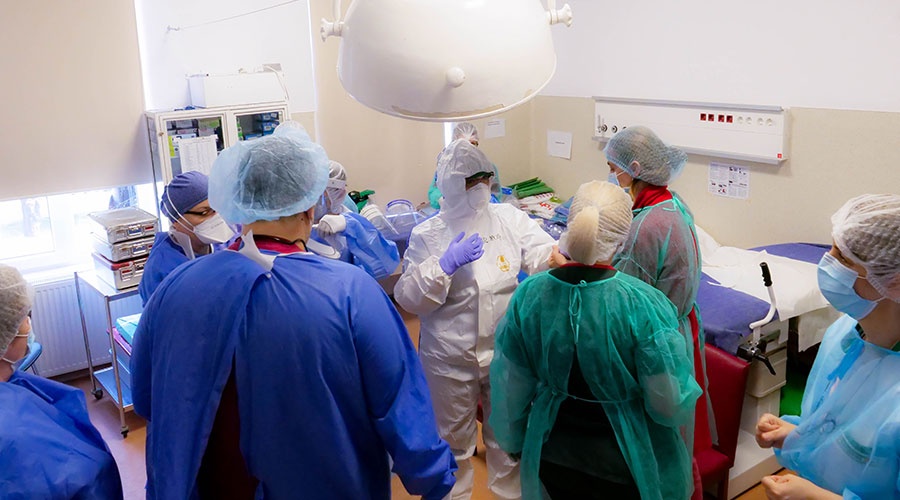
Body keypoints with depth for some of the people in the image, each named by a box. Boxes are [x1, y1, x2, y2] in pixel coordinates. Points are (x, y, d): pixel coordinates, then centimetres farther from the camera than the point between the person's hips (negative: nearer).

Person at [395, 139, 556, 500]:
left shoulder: (508, 217, -3)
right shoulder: (427, 235, -8)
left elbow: (544, 255, -16)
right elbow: (408, 298, -13)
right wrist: (446, 264, -25)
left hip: (506, 350, 2)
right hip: (451, 357, -2)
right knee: (454, 436, 17)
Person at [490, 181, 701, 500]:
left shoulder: (528, 294, -18)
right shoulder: (643, 305, -28)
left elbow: (510, 388, -6)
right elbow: (669, 407, -19)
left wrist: (513, 440, 12)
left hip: (553, 453, 3)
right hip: (626, 460, -2)